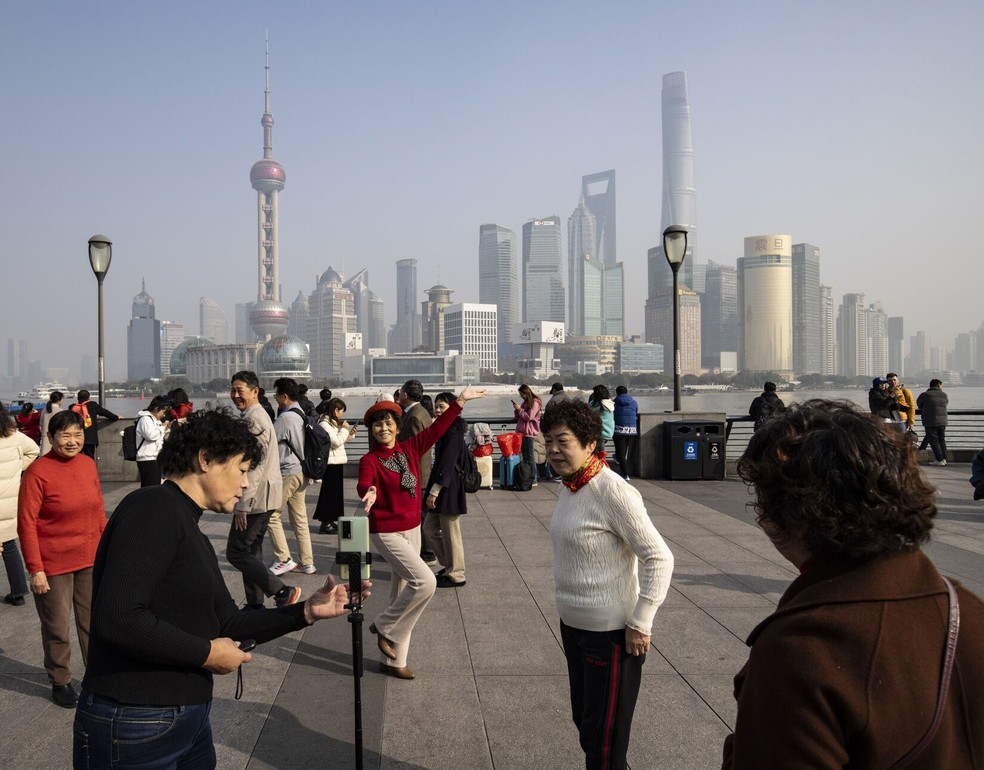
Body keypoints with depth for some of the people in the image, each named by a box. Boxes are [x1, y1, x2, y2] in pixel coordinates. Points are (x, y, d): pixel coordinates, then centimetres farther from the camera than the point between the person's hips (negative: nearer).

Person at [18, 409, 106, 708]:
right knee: (57, 628, 10)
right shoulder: (37, 472, -15)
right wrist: (35, 569, -15)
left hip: (91, 560, 5)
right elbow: (26, 524, -14)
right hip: (54, 565, -5)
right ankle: (60, 682, 29)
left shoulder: (88, 464, 0)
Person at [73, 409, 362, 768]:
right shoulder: (152, 509, -16)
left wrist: (307, 611, 4)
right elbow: (118, 619, -28)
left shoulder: (191, 533, 14)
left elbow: (229, 624, 14)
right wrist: (206, 653, -17)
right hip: (134, 729, -9)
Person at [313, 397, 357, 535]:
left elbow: (341, 441, 19)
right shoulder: (325, 424, -16)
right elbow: (336, 442, -22)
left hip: (337, 461, 10)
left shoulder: (333, 423, 15)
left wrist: (350, 434, 5)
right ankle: (325, 524, 2)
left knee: (336, 491, 14)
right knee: (329, 492, -4)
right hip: (330, 462, -10)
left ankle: (331, 520, 23)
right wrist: (344, 429, -12)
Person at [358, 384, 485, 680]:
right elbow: (364, 484, -33)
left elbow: (436, 429, 5)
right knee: (425, 581, -19)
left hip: (412, 529, 7)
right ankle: (384, 627, 4)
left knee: (403, 589, 12)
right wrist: (368, 494, -57)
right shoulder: (370, 460, -15)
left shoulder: (409, 449, 2)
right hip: (386, 532, -7)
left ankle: (392, 661, 25)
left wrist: (460, 401, 5)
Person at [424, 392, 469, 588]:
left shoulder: (453, 433, -17)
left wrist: (434, 491, -21)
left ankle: (455, 575, 13)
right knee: (430, 527, 15)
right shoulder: (446, 431, 13)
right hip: (443, 487, 10)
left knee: (450, 533, 1)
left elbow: (447, 465, -21)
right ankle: (449, 565, 27)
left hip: (449, 489, -10)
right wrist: (433, 490, 18)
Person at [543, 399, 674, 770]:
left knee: (604, 739, 5)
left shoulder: (612, 491, -22)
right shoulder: (569, 486, 3)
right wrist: (567, 609, 17)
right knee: (584, 722, 22)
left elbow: (659, 558, -22)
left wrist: (640, 623, -20)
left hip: (610, 634, -8)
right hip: (573, 626, 8)